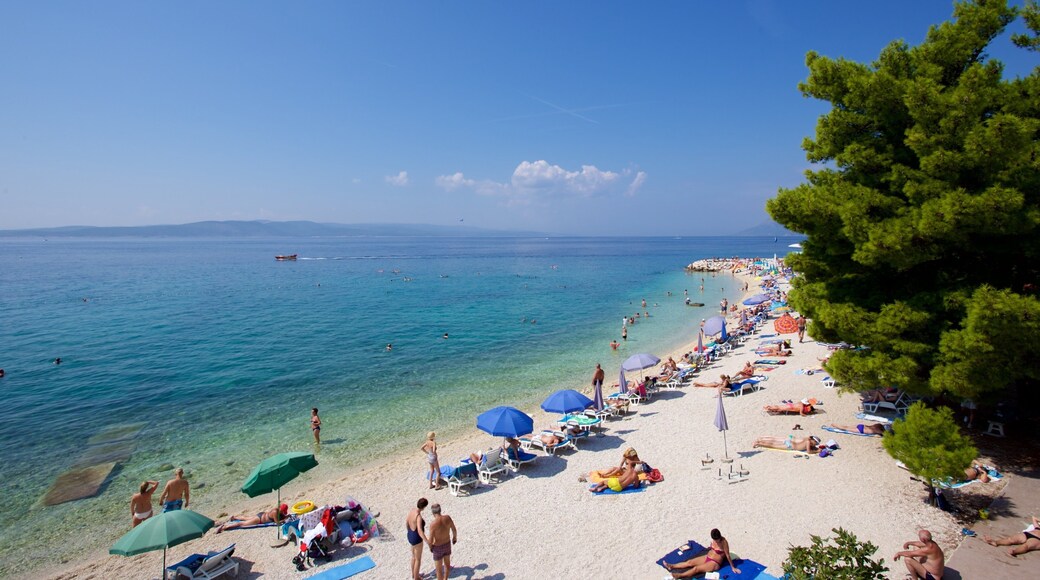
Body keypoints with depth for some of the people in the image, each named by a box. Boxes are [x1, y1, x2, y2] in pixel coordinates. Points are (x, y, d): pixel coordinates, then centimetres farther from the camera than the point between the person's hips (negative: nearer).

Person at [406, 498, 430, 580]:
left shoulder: (411, 511, -6)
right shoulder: (419, 516, -33)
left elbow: (406, 522, 10)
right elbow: (420, 531, -42)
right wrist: (427, 541, -45)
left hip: (410, 536, 9)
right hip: (416, 538, -9)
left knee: (414, 557, 28)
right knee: (418, 559, 13)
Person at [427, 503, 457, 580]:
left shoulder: (433, 523, -33)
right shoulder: (447, 517, -20)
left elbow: (430, 541, -24)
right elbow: (454, 530, -5)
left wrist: (430, 547, 0)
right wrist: (455, 537, 17)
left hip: (438, 548, -5)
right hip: (447, 545, 5)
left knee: (438, 570, 16)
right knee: (447, 563, 31)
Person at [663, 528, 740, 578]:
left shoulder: (724, 542, -22)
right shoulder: (714, 539, -3)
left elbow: (728, 555, -16)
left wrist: (733, 567, -11)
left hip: (714, 563, -7)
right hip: (707, 557, 7)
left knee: (696, 569, -24)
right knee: (690, 562, -4)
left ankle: (679, 575, -32)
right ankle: (671, 566, -6)